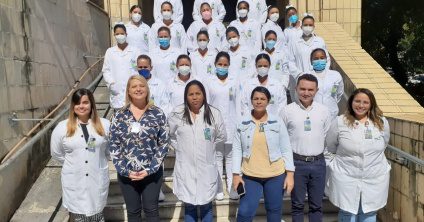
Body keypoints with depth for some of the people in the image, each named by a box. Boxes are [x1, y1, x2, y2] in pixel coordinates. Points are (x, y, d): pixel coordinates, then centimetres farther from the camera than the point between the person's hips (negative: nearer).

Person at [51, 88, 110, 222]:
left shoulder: (104, 125, -4)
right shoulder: (62, 127, -3)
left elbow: (112, 150, 6)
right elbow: (56, 153, 9)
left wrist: (98, 161, 6)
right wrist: (72, 163, 6)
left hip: (98, 180, 1)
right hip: (74, 182, 0)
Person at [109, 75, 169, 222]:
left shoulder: (158, 114, -5)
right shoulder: (119, 116, -2)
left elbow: (164, 144, -6)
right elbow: (113, 146, -2)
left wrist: (150, 169, -12)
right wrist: (125, 171, -10)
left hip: (152, 172, -1)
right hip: (126, 174, 1)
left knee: (151, 210, 13)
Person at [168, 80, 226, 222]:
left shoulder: (214, 113, -5)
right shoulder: (177, 113, -4)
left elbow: (221, 137, 8)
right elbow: (170, 135, 10)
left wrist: (207, 146, 7)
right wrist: (181, 148, 4)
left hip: (206, 168, 0)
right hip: (185, 168, 0)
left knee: (206, 205, 14)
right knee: (189, 205, 13)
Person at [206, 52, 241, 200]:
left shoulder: (235, 82, 5)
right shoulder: (209, 83, 3)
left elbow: (238, 104, 5)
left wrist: (239, 125, 1)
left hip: (231, 125, 1)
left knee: (231, 156, 6)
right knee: (218, 156, 6)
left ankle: (231, 186, 16)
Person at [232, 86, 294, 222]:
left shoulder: (277, 122, -3)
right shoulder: (243, 123, -2)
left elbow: (286, 149, -1)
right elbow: (237, 149, 0)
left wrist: (290, 173, -4)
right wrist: (236, 174, -4)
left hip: (275, 175, 0)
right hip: (250, 176, 0)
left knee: (274, 210, 16)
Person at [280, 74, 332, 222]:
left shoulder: (324, 111, 2)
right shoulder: (287, 111, -5)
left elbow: (328, 136, 11)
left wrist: (318, 154, 9)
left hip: (318, 162, 2)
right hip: (297, 162, -2)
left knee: (316, 204, 13)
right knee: (297, 204, 10)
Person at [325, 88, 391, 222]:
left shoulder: (382, 122, 1)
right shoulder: (339, 122, -6)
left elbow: (383, 146, 16)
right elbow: (329, 150, 2)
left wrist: (376, 161, 12)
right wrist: (333, 169, 0)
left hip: (375, 181, 3)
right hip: (346, 180, -2)